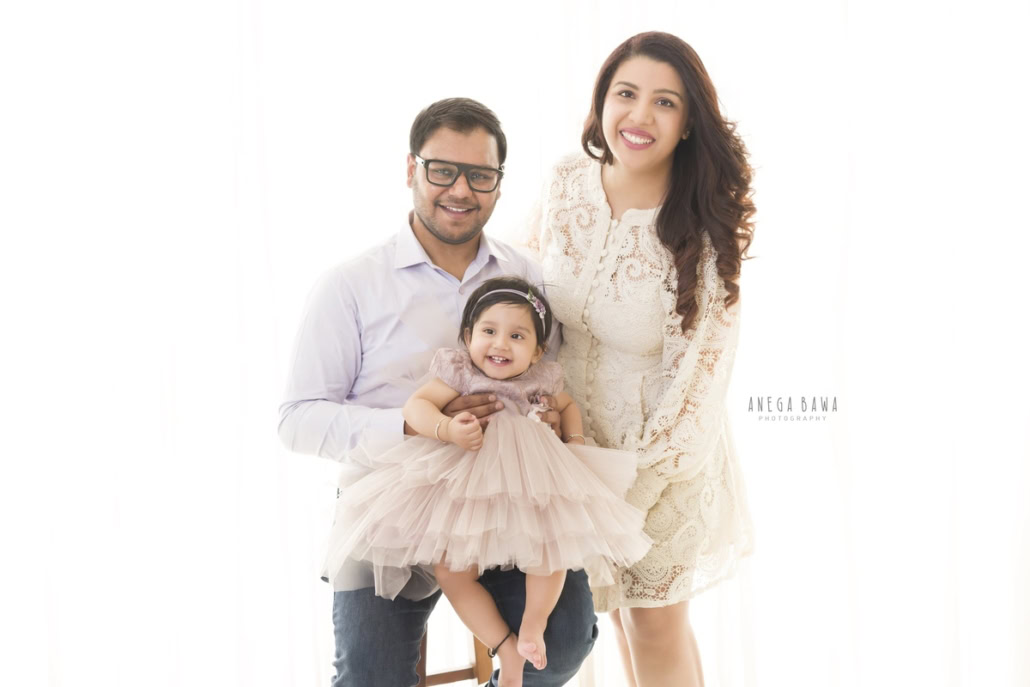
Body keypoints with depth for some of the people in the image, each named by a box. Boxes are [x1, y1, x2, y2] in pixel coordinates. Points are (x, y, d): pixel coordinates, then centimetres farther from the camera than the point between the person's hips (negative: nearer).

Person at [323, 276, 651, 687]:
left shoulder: (541, 379, 2)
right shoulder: (459, 372, -7)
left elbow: (567, 406, 23)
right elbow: (416, 404, -16)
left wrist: (575, 442, 6)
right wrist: (447, 429, -33)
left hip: (532, 479, 2)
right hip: (468, 484, -1)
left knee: (550, 550, -15)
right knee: (450, 570, -12)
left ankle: (533, 625, 13)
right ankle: (506, 647, 2)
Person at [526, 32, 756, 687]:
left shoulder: (704, 236, -24)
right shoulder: (568, 182, -11)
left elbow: (692, 385, -20)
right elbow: (536, 295, 8)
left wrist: (630, 485, -18)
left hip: (665, 453, -4)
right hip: (577, 431, 4)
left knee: (655, 626, 8)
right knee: (621, 609, 20)